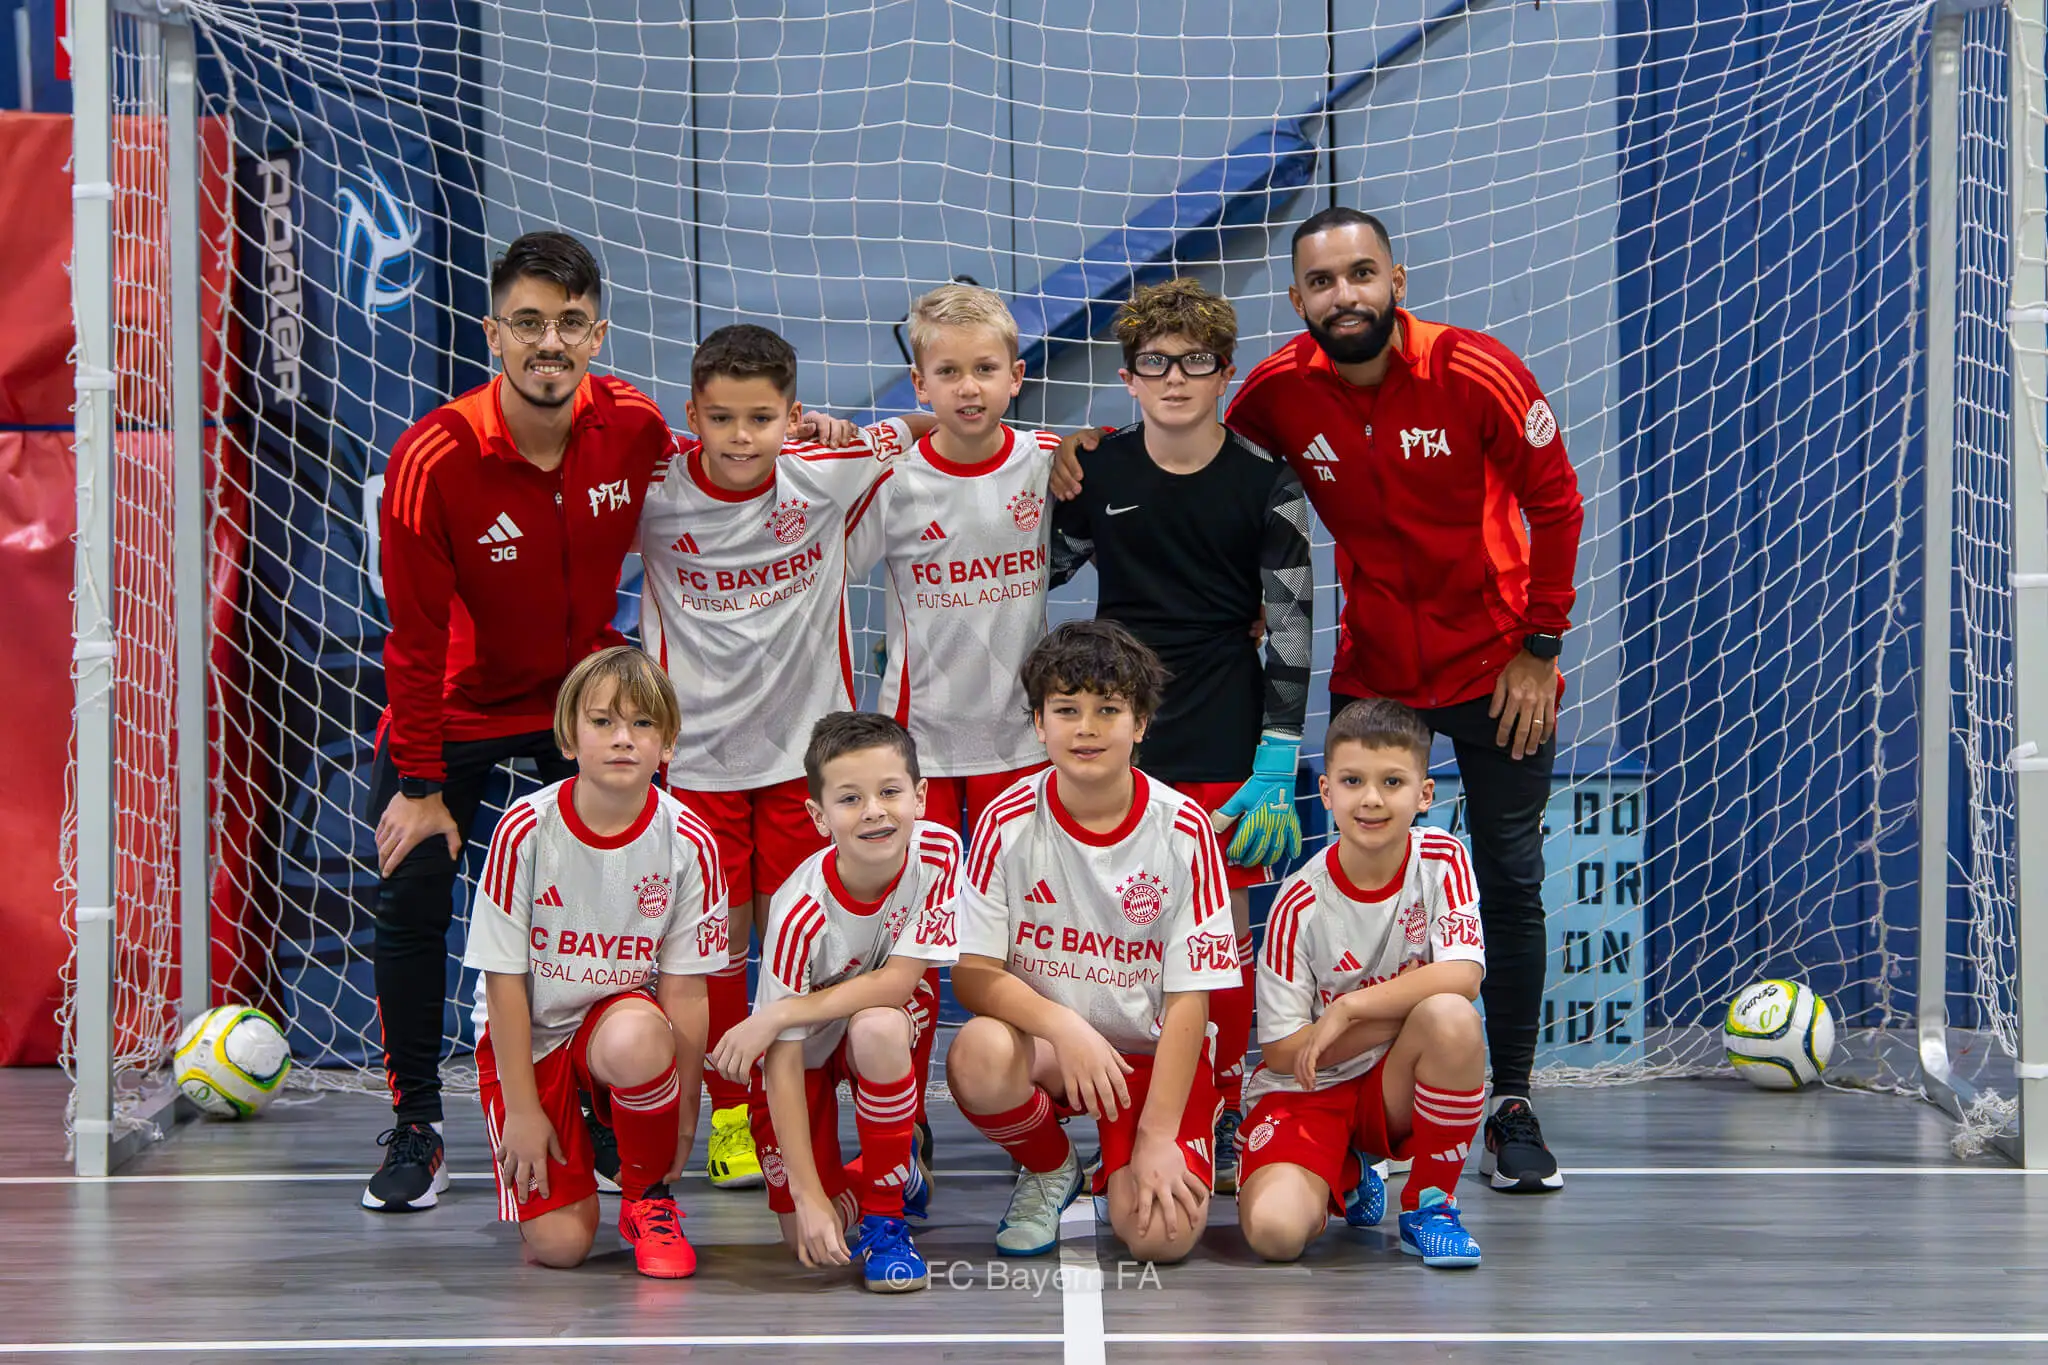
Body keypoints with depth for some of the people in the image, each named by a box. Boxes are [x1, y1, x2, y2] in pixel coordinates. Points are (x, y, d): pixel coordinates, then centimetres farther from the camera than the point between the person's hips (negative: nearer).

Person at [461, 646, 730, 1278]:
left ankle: (648, 1196, -10)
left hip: (624, 1016, 1)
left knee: (633, 1040, -39)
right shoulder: (526, 830, -15)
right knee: (558, 1244, -16)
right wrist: (521, 1108, -10)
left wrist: (684, 1110, -7)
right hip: (528, 1038, -1)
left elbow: (685, 987, -7)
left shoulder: (688, 842, -12)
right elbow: (505, 976, -9)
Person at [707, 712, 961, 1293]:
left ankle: (886, 1221, -17)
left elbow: (899, 979, -24)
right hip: (804, 1047, -1)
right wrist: (809, 1196, -30)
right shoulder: (800, 913, -30)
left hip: (894, 1025, 1)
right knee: (809, 1240, -10)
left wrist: (777, 1014, -30)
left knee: (876, 1028, -37)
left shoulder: (938, 850, -24)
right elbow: (784, 1059, -27)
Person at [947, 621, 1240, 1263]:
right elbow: (971, 972, -11)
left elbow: (1188, 998, -10)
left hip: (1152, 1051, -1)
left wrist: (1157, 1136, -17)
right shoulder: (1008, 821, -9)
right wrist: (1064, 1026, -29)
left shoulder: (1185, 830, -12)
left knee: (1160, 1234, -25)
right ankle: (1049, 1169, 0)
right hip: (1046, 1039, 2)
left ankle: (1132, 1162, 14)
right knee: (977, 1054, -34)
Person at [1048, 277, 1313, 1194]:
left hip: (1223, 747, -2)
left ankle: (1223, 1124, 15)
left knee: (1222, 928, 3)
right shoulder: (1095, 472, 2)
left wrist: (1276, 767, -9)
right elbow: (1039, 577, 18)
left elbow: (1291, 630, -3)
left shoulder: (1265, 485, -4)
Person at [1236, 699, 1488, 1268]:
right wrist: (1405, 1006, -16)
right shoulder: (1300, 904, -14)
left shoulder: (1442, 859, -8)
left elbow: (1462, 975, -23)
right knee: (1275, 1230, -29)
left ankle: (1429, 1204, -11)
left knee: (1452, 1016, -33)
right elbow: (1284, 1052, -13)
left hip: (1399, 1084, 1)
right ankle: (1343, 1179, 12)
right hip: (1307, 1092, -1)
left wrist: (1348, 1009, -23)